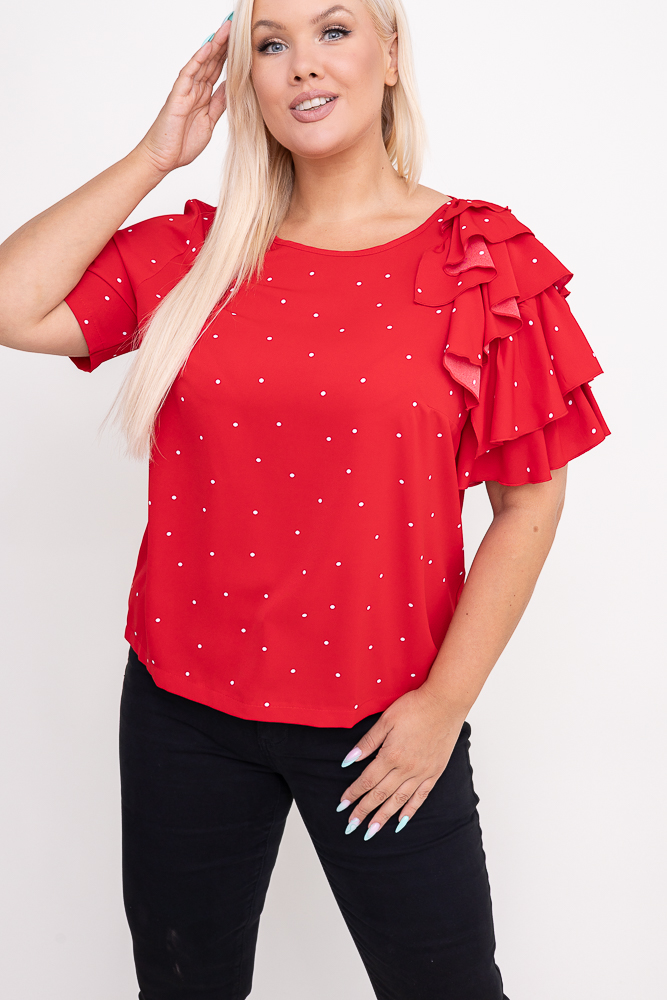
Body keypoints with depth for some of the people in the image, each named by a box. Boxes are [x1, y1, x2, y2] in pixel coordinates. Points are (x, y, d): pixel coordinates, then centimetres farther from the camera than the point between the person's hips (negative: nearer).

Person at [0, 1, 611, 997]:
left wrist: (445, 702, -10)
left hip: (381, 720, -2)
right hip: (184, 702, 3)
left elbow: (529, 500, -7)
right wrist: (153, 156, -5)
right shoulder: (193, 251, 2)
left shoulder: (482, 260, -6)